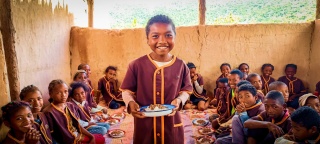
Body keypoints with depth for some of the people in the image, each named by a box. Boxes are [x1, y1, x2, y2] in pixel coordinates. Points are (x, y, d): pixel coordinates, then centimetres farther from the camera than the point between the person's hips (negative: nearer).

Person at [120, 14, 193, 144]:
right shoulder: (136, 65, -9)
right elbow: (127, 90, 1)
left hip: (172, 125, 1)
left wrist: (179, 100, -14)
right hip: (144, 125, -1)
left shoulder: (180, 66, -5)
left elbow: (186, 90, 6)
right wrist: (131, 103, -18)